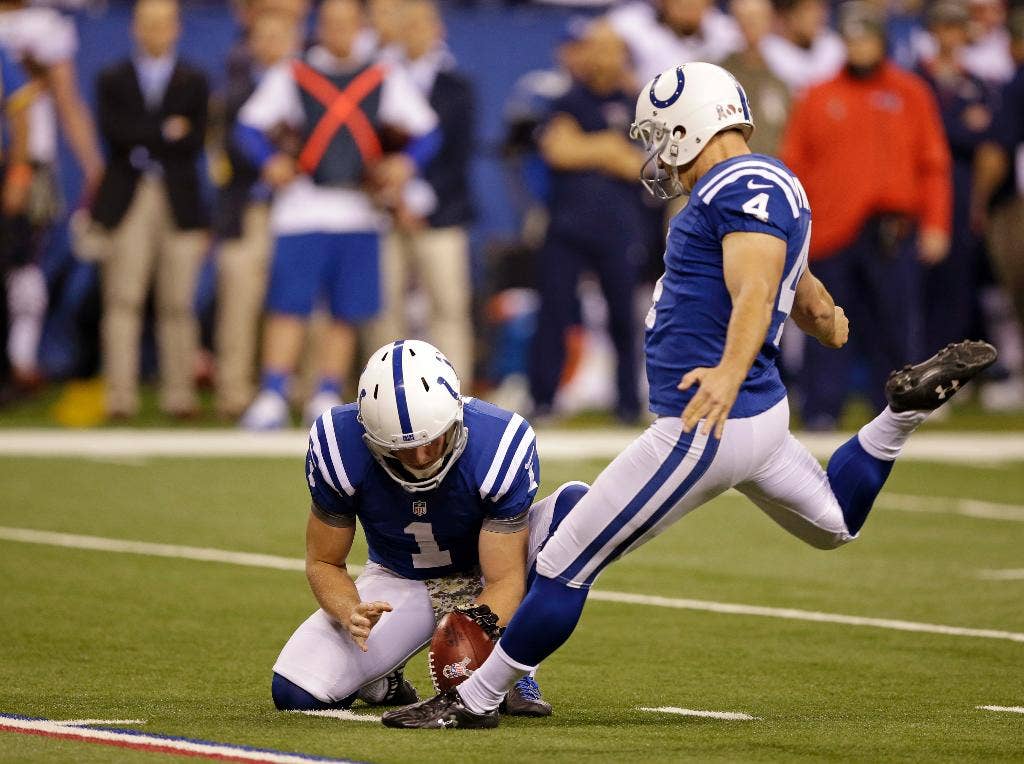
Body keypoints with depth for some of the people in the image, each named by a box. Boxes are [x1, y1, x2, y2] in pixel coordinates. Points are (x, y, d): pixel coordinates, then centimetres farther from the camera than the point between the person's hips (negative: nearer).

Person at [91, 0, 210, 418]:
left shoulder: (194, 81, 14)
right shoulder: (113, 80, 13)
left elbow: (196, 140, 3)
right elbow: (112, 130, -3)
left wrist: (143, 142, -6)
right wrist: (165, 131, -7)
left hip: (179, 201, 0)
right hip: (126, 201, 0)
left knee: (178, 304, -2)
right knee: (122, 301, -6)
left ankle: (178, 394, 1)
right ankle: (120, 395, -8)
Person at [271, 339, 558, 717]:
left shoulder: (501, 444, -30)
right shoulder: (339, 448, -26)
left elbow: (504, 579, -26)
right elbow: (324, 562, -11)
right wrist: (350, 613, -34)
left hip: (485, 581, 0)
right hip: (399, 584, 0)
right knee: (296, 692, -23)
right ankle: (382, 679, 14)